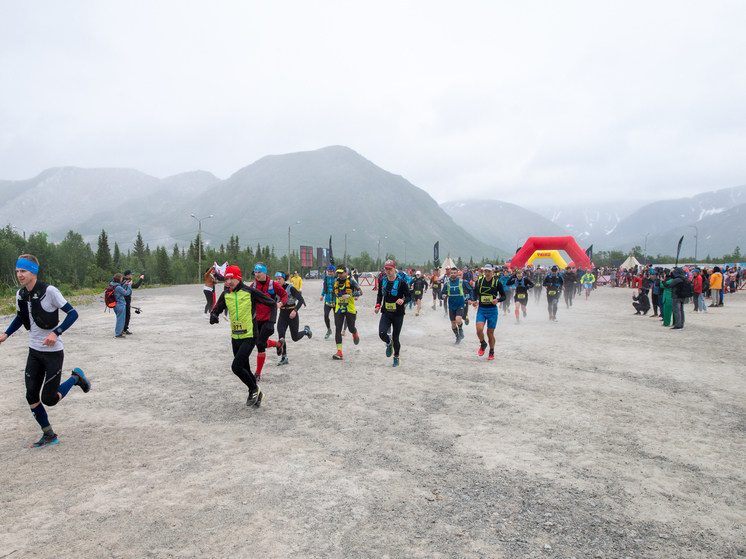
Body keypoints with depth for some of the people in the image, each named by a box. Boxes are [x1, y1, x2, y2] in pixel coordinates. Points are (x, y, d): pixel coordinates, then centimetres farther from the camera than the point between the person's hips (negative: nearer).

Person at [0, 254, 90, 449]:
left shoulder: (49, 291, -17)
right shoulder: (20, 294, 3)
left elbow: (72, 313, -18)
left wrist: (56, 333, -30)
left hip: (53, 352, -6)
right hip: (34, 352, 6)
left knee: (49, 399, -6)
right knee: (31, 397, 3)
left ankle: (75, 378, 21)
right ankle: (48, 435, 20)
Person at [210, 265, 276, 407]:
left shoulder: (250, 292, -12)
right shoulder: (226, 295, 3)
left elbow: (271, 303, -5)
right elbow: (216, 309, 12)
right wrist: (214, 316, -11)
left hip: (249, 337, -6)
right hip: (235, 338, 6)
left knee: (236, 366, -16)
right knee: (245, 369, 14)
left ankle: (254, 389, 8)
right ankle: (258, 395, 33)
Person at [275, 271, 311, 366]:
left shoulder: (291, 288, -16)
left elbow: (301, 299, -21)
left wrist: (295, 310, -34)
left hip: (292, 315, -4)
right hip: (282, 316, 4)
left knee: (295, 338, 7)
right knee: (281, 335, -13)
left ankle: (306, 330, 39)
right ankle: (284, 358, -2)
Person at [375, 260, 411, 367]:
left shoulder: (401, 282, -9)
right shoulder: (383, 281, 4)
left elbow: (408, 296, -3)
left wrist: (403, 300, -25)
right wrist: (378, 305, 2)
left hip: (398, 314, -3)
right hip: (386, 313, 3)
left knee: (395, 338, 3)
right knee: (382, 334, -17)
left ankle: (396, 357, 30)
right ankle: (389, 344, 20)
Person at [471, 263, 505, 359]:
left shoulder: (497, 282, -4)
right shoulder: (479, 281, 1)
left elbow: (503, 296, 3)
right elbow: (475, 292, 16)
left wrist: (497, 300, -18)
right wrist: (475, 301, -3)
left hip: (492, 310, -1)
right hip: (481, 309, 1)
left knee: (490, 333, 3)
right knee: (479, 329, -18)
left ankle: (492, 352, 26)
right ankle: (483, 344, 14)